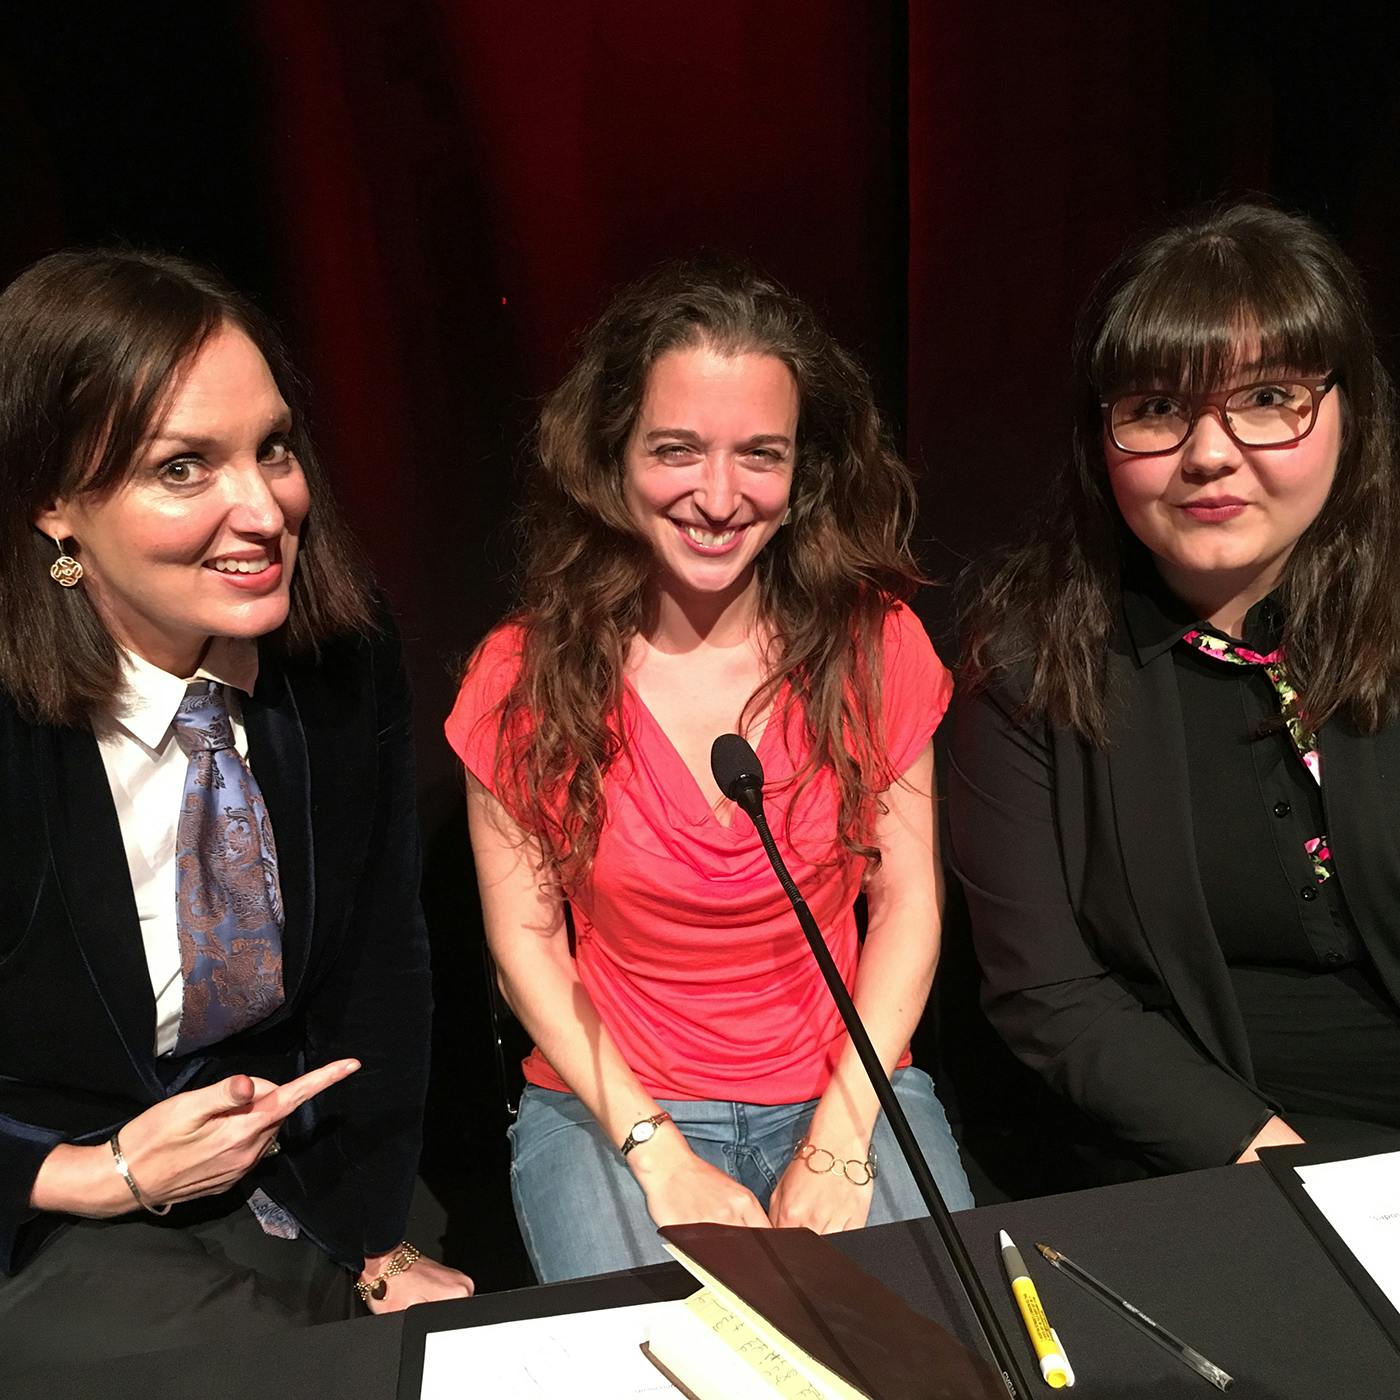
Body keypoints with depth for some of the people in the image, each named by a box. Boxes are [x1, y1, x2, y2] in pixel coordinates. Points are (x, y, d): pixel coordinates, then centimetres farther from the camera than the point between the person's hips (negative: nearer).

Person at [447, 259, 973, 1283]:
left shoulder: (874, 641, -6)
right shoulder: (527, 675, -9)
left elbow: (909, 901, -3)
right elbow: (525, 938, -4)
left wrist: (839, 1143, -12)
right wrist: (657, 1156, -12)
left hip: (848, 1088, 1)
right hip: (613, 1105, 0)